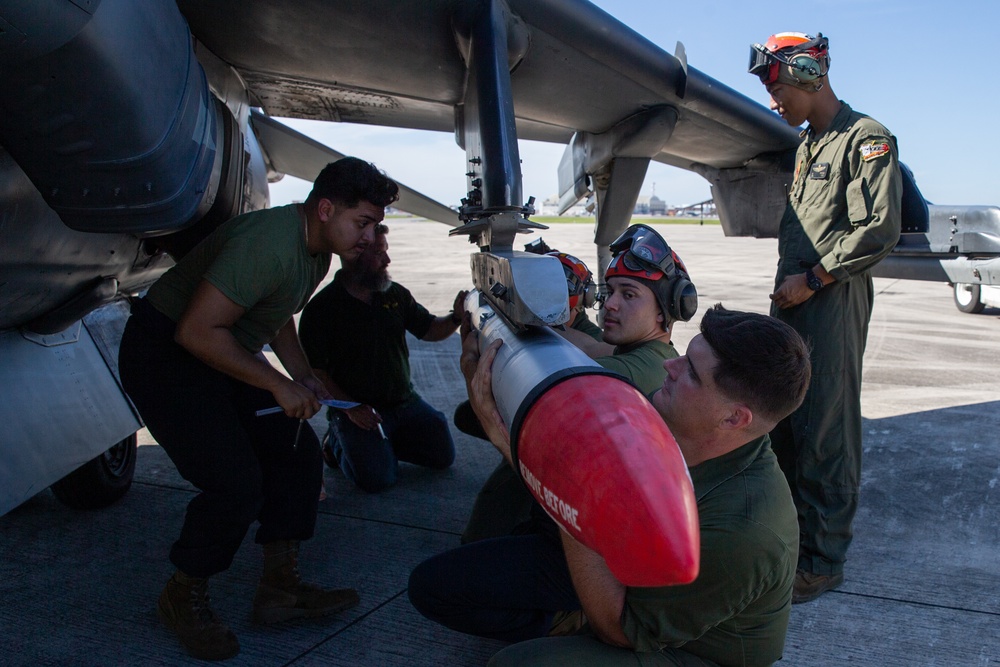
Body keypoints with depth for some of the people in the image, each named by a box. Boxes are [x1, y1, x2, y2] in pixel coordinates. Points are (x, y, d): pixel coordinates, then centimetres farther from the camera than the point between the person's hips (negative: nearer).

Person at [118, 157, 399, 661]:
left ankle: (280, 587, 13)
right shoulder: (270, 244, -30)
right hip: (164, 352, -10)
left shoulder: (317, 250, 3)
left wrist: (303, 376, 3)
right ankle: (183, 599, 9)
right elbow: (196, 330, -32)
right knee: (235, 485, -17)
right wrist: (280, 386, -25)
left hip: (222, 355, 10)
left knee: (298, 456, 2)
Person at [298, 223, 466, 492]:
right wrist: (350, 407, -19)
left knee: (443, 455, 1)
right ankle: (339, 443, 11)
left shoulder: (396, 294, 5)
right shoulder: (321, 308, -11)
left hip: (404, 400, 6)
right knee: (377, 478, -19)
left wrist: (456, 317, -7)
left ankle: (383, 442, 19)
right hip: (357, 409, -5)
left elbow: (428, 329, 14)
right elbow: (313, 371, -11)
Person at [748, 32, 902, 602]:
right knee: (783, 421, 13)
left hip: (832, 305, -8)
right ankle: (789, 531, 27)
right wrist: (786, 287, 13)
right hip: (791, 302, 9)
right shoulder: (807, 144, 19)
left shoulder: (867, 139, -7)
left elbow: (879, 230, -16)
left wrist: (811, 279, -14)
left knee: (825, 433, -5)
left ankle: (824, 559, 5)